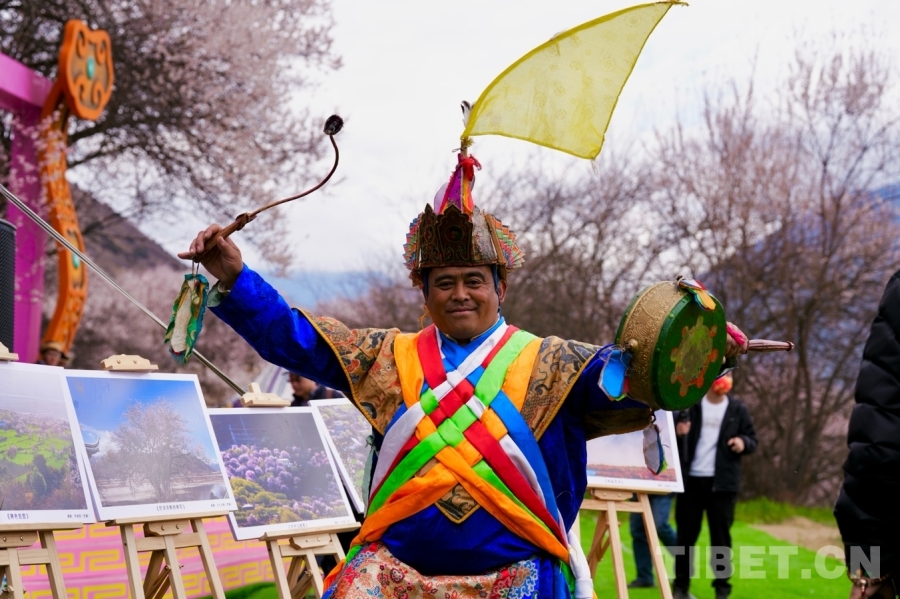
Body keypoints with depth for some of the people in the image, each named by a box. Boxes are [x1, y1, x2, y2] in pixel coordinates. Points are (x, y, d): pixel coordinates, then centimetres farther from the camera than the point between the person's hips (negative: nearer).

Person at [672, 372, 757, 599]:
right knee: (686, 533, 4)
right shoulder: (690, 404, 3)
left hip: (722, 481, 0)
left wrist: (744, 442, -12)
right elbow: (673, 430, 8)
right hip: (691, 478, 0)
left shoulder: (737, 409, 5)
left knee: (720, 535, 2)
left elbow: (752, 439, 10)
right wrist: (677, 432, -15)